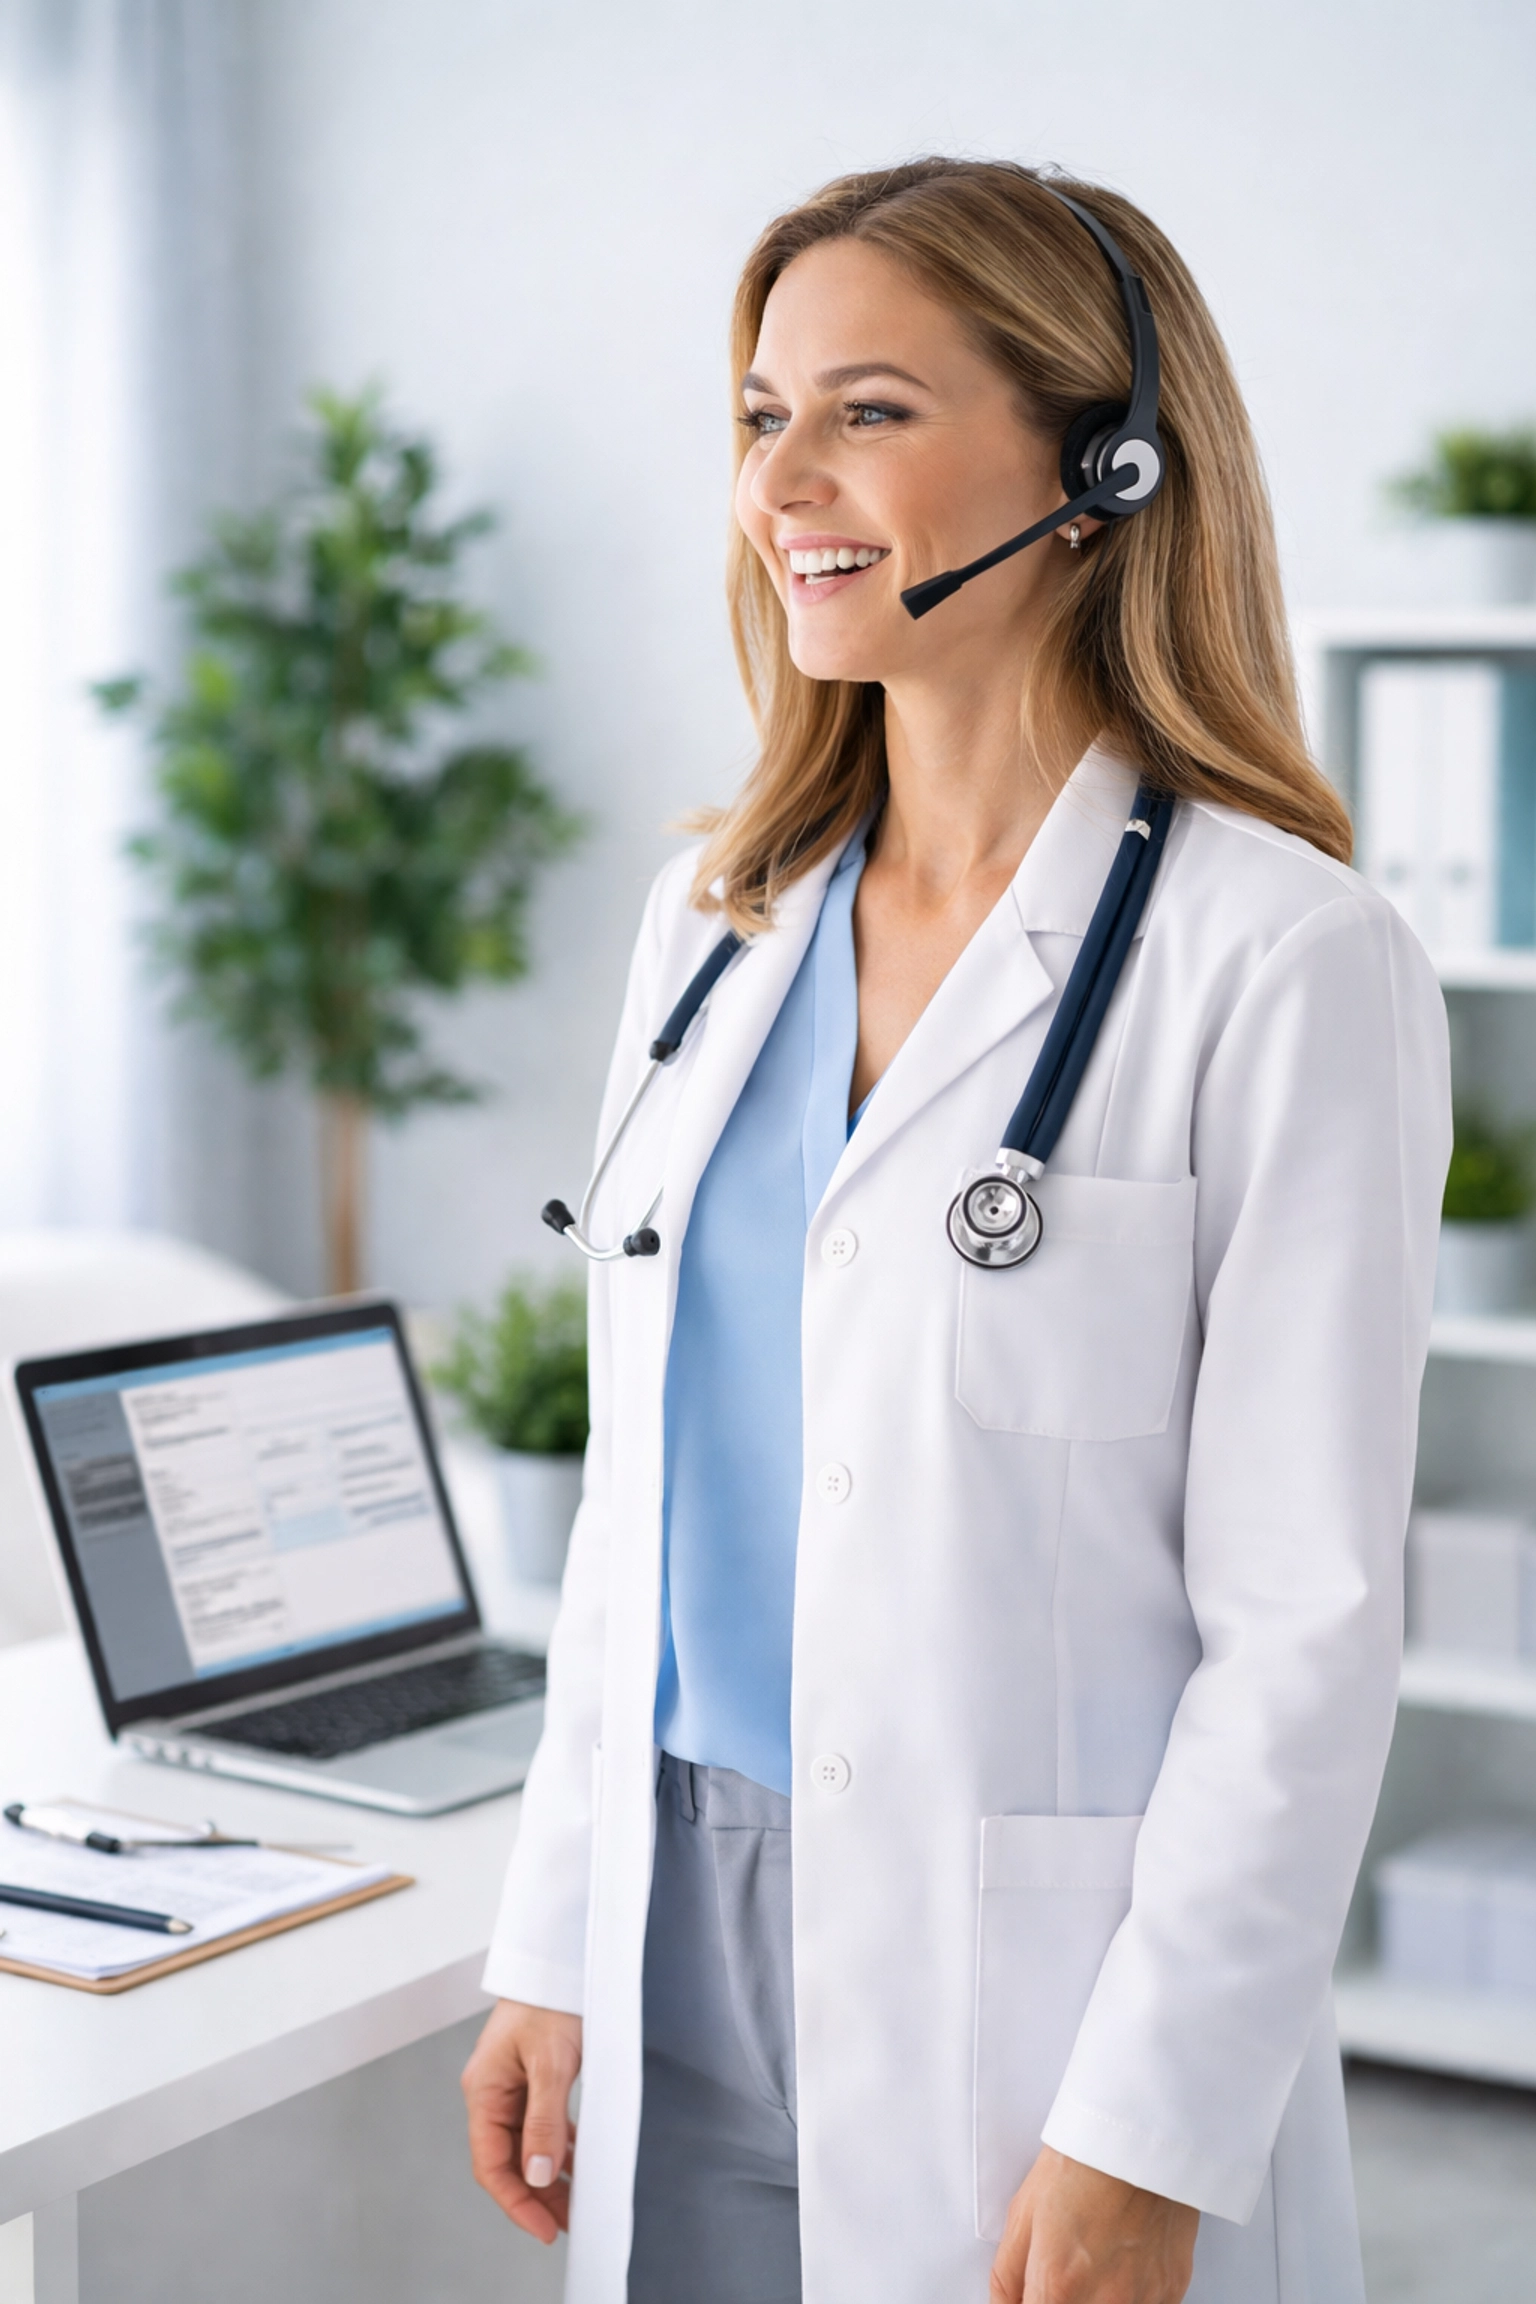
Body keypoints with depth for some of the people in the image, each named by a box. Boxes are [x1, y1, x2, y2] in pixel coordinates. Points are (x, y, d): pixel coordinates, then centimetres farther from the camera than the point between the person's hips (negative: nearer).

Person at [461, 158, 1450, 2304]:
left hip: (1033, 1985, -5)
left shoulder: (1284, 964, -13)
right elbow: (639, 1497, 11)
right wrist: (553, 1952, 9)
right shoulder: (713, 919, 6)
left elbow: (1306, 1621, -13)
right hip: (690, 1955, 6)